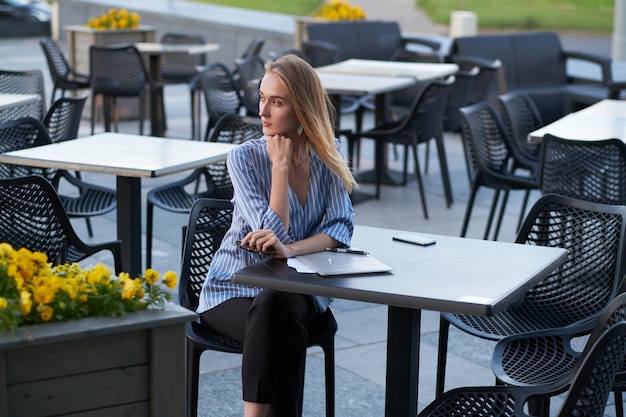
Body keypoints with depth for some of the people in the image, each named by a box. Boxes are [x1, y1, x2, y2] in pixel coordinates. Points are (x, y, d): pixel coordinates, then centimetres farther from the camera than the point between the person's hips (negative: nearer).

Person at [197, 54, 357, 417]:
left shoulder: (328, 154, -2)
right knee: (287, 332, -34)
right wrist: (281, 166, -21)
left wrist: (288, 249, -28)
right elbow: (273, 232, -20)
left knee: (273, 306, -35)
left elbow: (340, 228, -12)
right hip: (234, 290, -2)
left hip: (294, 289, 2)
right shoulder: (245, 158, -12)